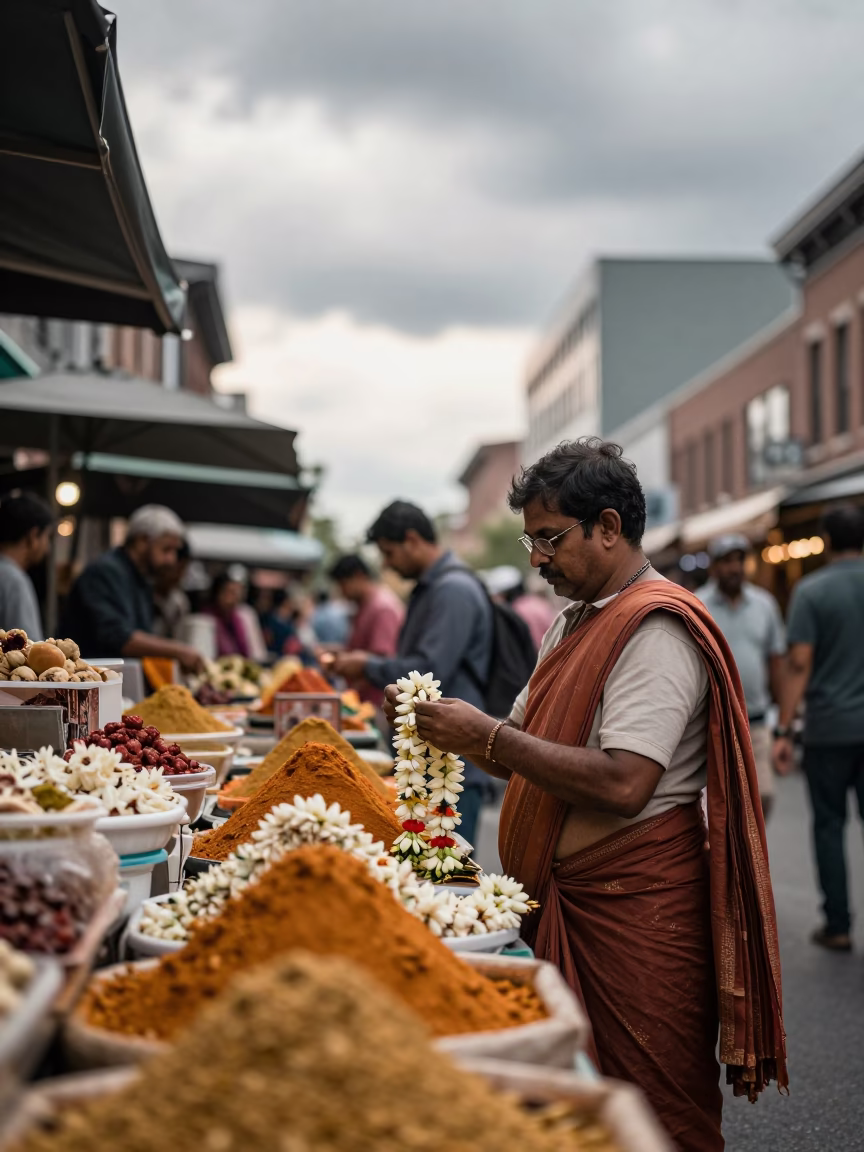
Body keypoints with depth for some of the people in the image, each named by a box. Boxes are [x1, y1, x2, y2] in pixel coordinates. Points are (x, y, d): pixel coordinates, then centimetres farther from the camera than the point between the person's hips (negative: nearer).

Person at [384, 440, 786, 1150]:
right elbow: (537, 757, 19)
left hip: (635, 905, -9)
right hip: (561, 893, 9)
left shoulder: (658, 627, -16)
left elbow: (622, 784, -26)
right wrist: (454, 727, 1)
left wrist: (487, 736, -20)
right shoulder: (579, 619, 15)